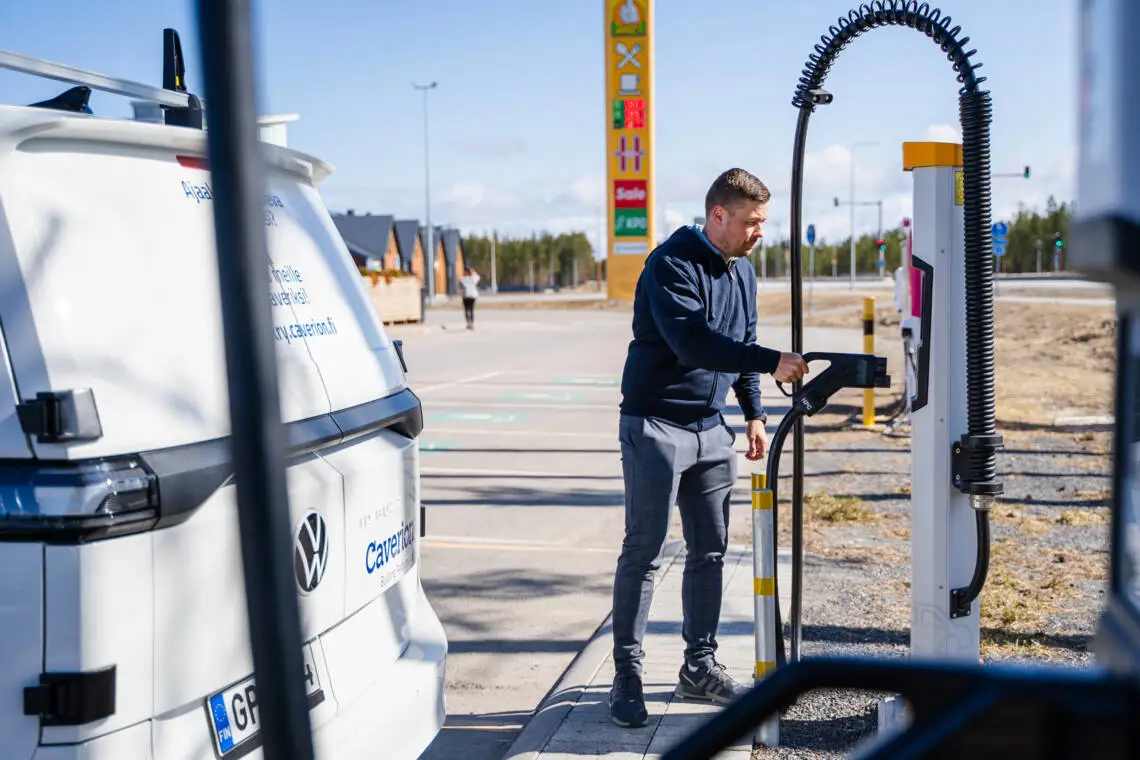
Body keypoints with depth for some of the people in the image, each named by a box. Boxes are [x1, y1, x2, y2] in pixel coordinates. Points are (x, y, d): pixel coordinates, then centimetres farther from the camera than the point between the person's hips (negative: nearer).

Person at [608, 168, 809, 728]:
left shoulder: (742, 271, 11)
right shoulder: (671, 264, -15)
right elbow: (693, 342, -28)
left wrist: (754, 414, 15)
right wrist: (772, 362, -30)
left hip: (710, 430, 8)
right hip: (655, 427, -8)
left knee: (710, 553, 10)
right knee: (643, 554, -4)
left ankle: (699, 667, 22)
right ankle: (627, 677, 5)